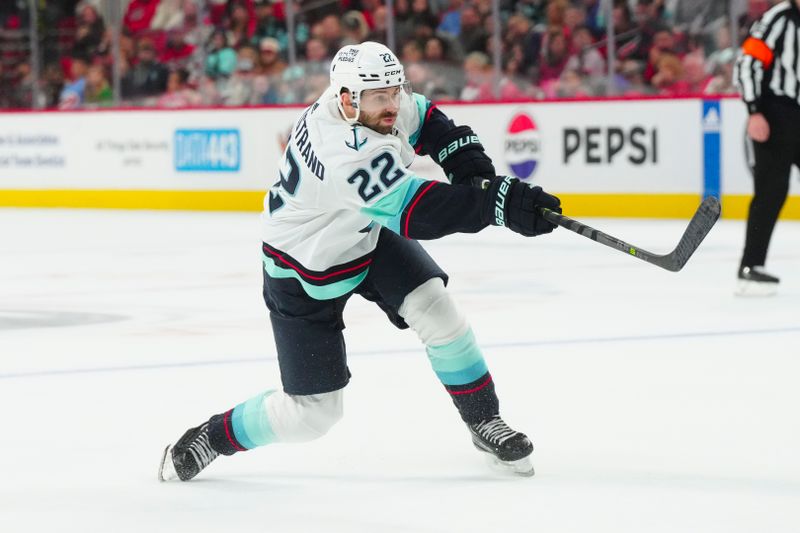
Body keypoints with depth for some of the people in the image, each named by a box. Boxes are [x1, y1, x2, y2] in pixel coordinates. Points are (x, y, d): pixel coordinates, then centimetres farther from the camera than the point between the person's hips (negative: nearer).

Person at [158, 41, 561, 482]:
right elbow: (416, 212, -48)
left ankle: (484, 421, 2)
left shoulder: (373, 102, -16)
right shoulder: (348, 154, -41)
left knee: (433, 306, -15)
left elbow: (422, 119, 5)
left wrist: (467, 159, -12)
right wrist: (501, 202, -55)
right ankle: (210, 438, 20)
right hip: (305, 274, -7)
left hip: (367, 238, 7)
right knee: (313, 411, -3)